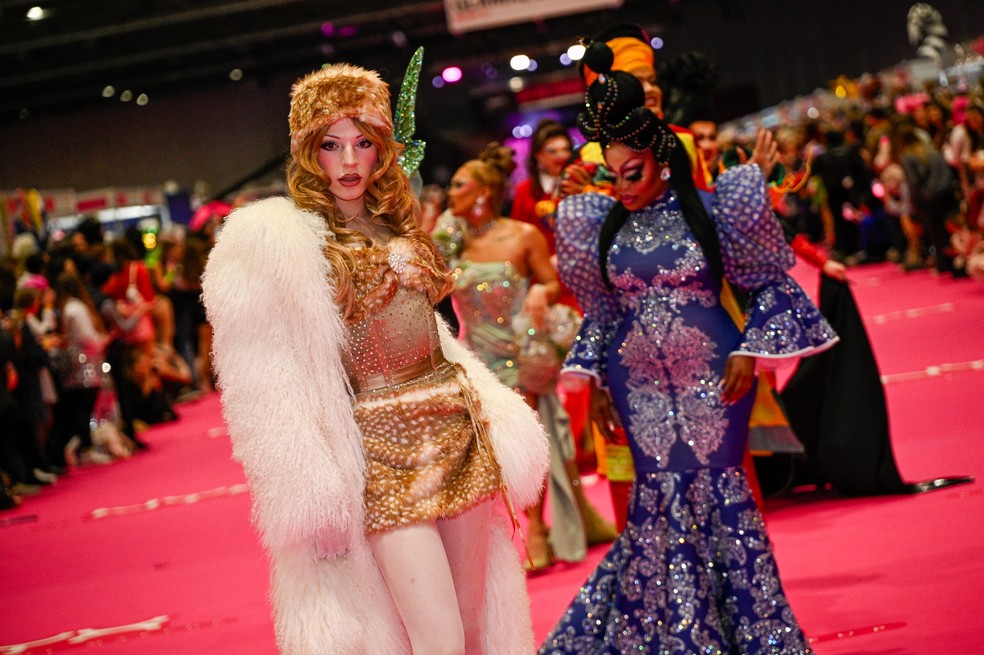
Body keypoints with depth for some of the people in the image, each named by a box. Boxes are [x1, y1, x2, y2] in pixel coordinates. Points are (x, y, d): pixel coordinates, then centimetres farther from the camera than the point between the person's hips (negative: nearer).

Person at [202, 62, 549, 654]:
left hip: (460, 437, 7)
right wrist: (316, 499, -18)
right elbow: (269, 391, -12)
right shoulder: (274, 244, -8)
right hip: (382, 453, -7)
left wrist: (503, 427, 13)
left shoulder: (396, 226, 14)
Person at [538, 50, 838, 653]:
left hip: (713, 375, -3)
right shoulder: (605, 225, 5)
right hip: (639, 379, 3)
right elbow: (600, 310, 15)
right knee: (661, 492, 2)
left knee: (719, 487, -2)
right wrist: (597, 381, 13)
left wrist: (749, 352, -7)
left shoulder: (709, 211, -5)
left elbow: (770, 282, 2)